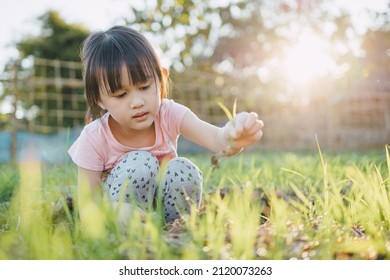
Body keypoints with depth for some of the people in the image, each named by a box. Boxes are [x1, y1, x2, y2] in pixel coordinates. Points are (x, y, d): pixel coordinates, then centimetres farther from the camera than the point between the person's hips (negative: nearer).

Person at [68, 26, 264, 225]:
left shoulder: (169, 114, -18)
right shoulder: (94, 138, -21)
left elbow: (216, 139, -36)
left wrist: (232, 137, -62)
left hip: (165, 212, 3)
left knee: (184, 171, -29)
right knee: (139, 164, -30)